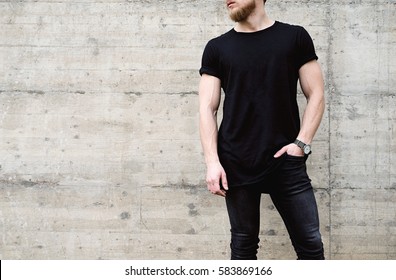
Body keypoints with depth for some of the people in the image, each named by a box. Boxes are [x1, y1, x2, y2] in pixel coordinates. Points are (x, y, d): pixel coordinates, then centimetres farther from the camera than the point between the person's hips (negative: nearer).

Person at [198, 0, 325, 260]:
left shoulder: (295, 37, 5)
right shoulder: (217, 48, 7)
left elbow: (316, 95, 6)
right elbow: (207, 108, 4)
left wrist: (302, 143, -7)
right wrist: (212, 162, -7)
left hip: (285, 160, 0)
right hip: (236, 164, 1)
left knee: (310, 243, 0)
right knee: (243, 243, 9)